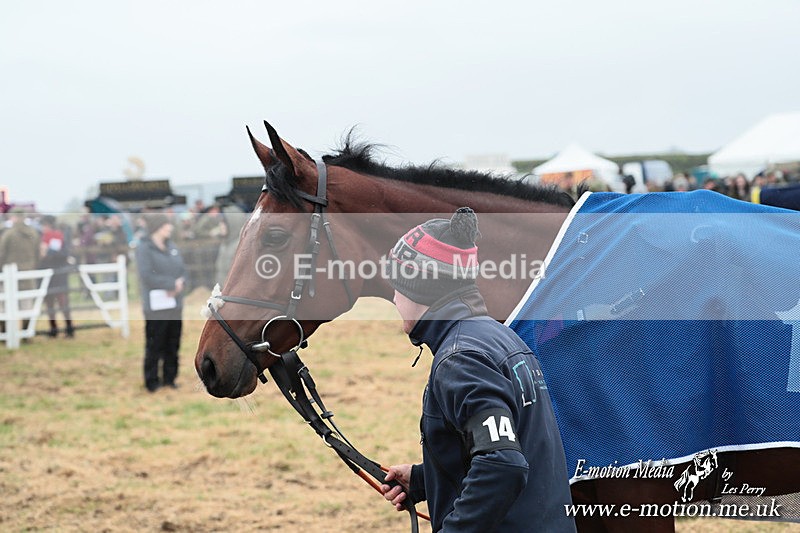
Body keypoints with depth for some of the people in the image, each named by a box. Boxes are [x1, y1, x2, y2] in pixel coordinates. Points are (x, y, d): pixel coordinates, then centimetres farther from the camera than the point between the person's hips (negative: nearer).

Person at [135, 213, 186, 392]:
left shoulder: (171, 247, 12)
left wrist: (180, 283, -10)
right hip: (156, 307, -7)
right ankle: (152, 382, 8)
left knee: (173, 345, 11)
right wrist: (172, 284, -15)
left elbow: (182, 270, 12)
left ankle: (169, 378, 22)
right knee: (155, 346, -1)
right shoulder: (144, 248, -9)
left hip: (174, 305, 7)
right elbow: (147, 276, -19)